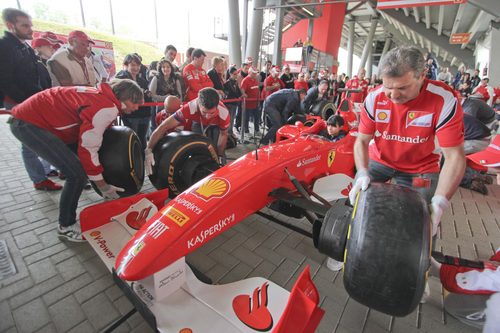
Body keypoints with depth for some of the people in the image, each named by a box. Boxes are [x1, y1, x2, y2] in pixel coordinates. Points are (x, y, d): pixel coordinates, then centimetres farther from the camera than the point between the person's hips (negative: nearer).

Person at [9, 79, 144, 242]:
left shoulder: (102, 97, 6)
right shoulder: (107, 108, -24)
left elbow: (91, 138, 10)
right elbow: (88, 148, -24)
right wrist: (102, 185, -14)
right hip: (27, 123, -10)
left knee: (82, 166, 12)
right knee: (78, 173, -16)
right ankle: (66, 227, 3)